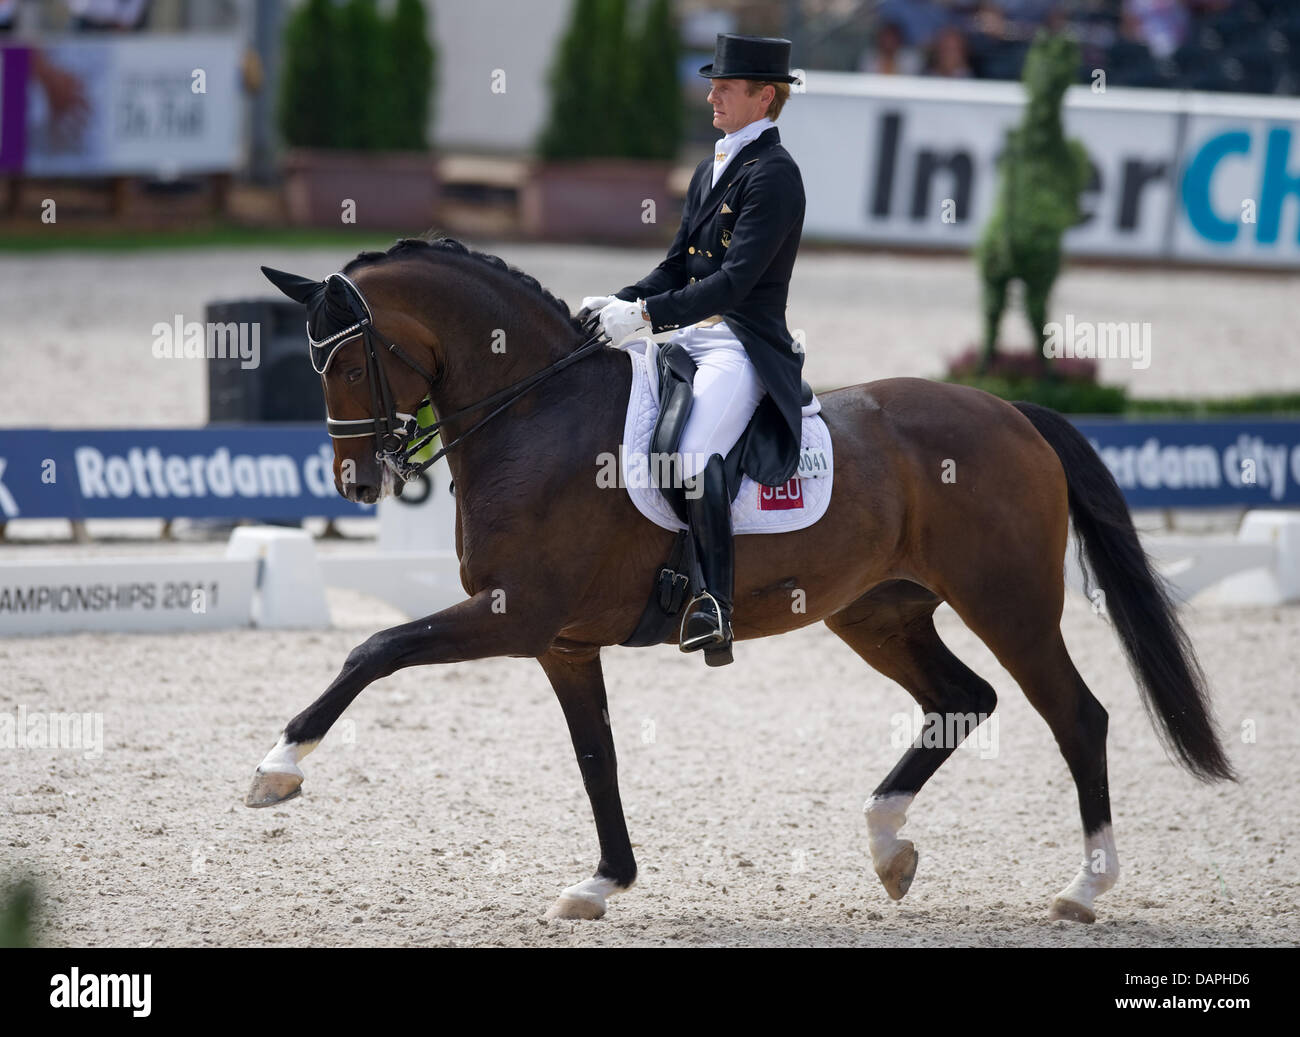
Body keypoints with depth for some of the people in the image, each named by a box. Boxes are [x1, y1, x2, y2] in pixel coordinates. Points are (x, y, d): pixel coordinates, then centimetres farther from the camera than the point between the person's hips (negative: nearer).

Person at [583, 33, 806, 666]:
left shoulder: (773, 175, -11)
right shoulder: (711, 170, 19)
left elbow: (735, 280, -20)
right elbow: (677, 268, 21)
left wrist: (647, 315, -25)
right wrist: (620, 304, 3)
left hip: (745, 347, -10)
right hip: (691, 336, 10)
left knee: (691, 456, -31)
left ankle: (716, 610, -30)